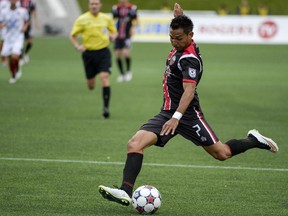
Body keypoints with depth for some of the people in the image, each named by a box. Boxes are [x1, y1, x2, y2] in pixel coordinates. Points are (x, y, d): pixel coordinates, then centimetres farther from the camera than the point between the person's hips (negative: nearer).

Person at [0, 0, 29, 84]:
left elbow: (27, 21, 14)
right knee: (10, 59, 6)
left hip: (18, 38, -2)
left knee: (15, 57, -21)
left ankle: (17, 69, 9)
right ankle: (13, 76, 27)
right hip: (8, 39, 2)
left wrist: (25, 27, -7)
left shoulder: (23, 11, -2)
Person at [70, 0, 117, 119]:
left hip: (103, 52, 0)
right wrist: (78, 46, -16)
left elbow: (114, 32, 18)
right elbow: (72, 36, 3)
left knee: (104, 77, -20)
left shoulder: (107, 18, 4)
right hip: (89, 53, 0)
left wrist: (113, 36, -7)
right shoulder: (82, 20, -2)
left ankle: (106, 107, -16)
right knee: (91, 86, 5)